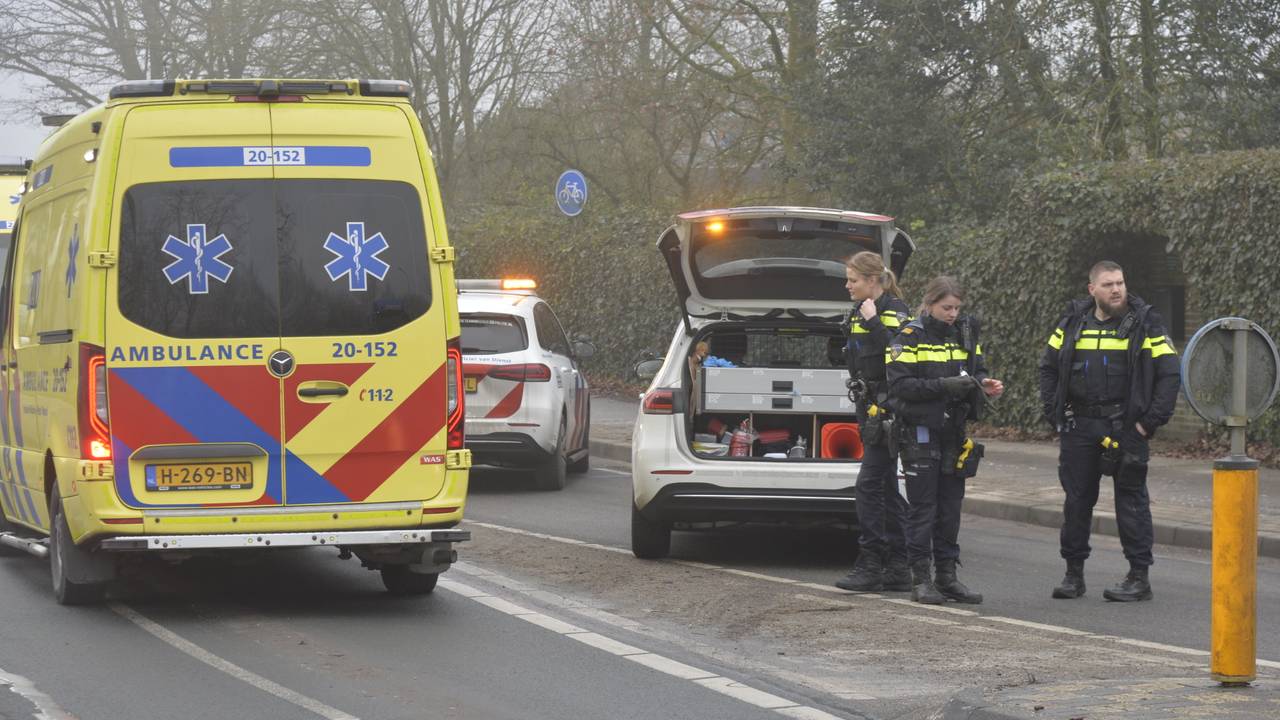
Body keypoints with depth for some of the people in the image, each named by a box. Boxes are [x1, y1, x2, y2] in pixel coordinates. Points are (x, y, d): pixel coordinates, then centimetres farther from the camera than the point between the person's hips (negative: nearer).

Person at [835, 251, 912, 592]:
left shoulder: (894, 311, -11)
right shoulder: (859, 312, 16)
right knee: (886, 486, 9)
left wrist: (873, 322, -24)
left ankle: (870, 565, -9)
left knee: (869, 484, -11)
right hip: (870, 407, 10)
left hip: (888, 408, -10)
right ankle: (898, 567, 12)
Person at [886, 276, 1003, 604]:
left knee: (951, 506, 8)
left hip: (954, 432, 6)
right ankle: (920, 579, 1)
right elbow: (900, 384, -15)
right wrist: (944, 386, -23)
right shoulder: (910, 338, -7)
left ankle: (947, 575, 14)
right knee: (922, 507, -3)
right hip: (920, 432, -6)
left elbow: (977, 369, 16)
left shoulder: (964, 334, 10)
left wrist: (984, 384, -8)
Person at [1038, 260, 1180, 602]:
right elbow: (1048, 367, 17)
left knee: (1131, 500, -2)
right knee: (1077, 499, 7)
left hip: (1126, 428, -3)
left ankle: (1140, 577, 3)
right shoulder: (1073, 323, 9)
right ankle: (1074, 574, 16)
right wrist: (1055, 414, 7)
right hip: (1078, 427, 3)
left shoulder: (1145, 324, -2)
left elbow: (1169, 373, -3)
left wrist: (1151, 421, -10)